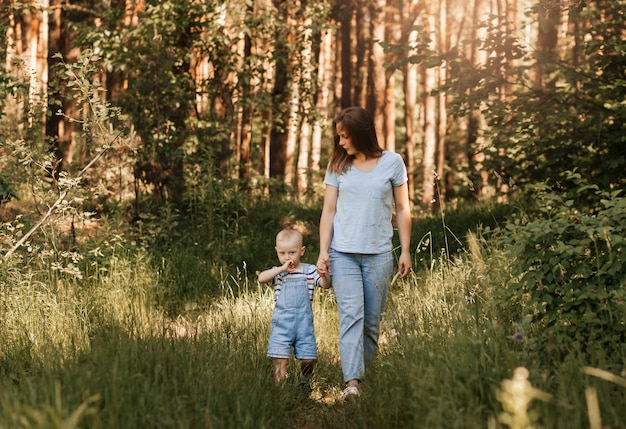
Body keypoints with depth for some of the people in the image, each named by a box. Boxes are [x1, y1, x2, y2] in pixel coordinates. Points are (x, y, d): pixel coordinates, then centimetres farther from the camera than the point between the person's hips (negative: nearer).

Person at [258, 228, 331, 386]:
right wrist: (282, 268, -20)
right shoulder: (277, 272, 6)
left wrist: (325, 276, -26)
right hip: (282, 324, -1)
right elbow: (261, 278, -13)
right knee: (280, 360, -8)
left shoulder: (309, 271, 7)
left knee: (309, 359, 5)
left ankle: (304, 384, 29)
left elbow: (325, 285, -4)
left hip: (304, 323, 1)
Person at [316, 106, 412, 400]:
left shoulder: (392, 162, 4)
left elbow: (403, 209, 8)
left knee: (372, 320, 4)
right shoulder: (337, 166, 7)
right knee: (351, 314, -14)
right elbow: (328, 211, 7)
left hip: (379, 254, 0)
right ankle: (351, 381, -22)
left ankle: (364, 370, 17)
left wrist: (405, 251, 6)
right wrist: (323, 252, -1)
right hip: (343, 254, 0)